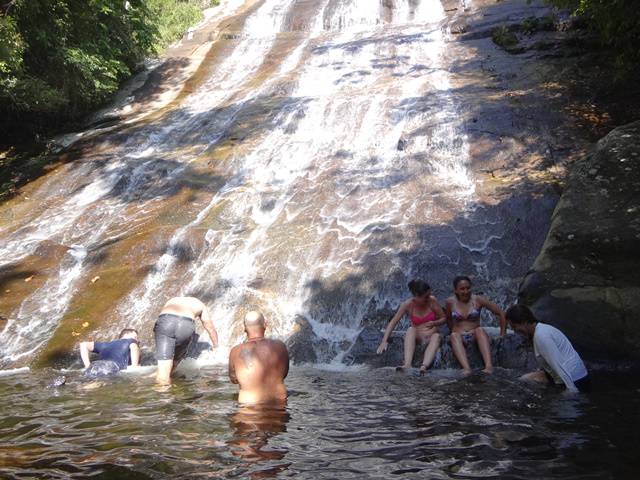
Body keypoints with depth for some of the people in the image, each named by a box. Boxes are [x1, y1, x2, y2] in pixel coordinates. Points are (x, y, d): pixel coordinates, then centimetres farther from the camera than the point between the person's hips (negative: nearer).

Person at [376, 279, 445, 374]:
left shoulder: (432, 301, -8)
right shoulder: (408, 305, -10)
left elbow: (443, 318, 2)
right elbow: (393, 322, -12)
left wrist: (434, 323, -21)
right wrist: (384, 341, -23)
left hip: (431, 335, 0)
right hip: (417, 336, 0)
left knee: (436, 336, -33)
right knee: (411, 330, -32)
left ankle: (424, 366, -57)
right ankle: (407, 364, -52)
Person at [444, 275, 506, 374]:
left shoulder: (477, 300, -1)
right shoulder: (450, 302, 2)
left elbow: (501, 313, 2)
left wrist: (503, 334, 0)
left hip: (475, 336, 0)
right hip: (459, 336, 0)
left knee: (480, 330, -34)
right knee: (454, 336, -34)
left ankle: (489, 366, -52)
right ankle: (466, 368, -57)